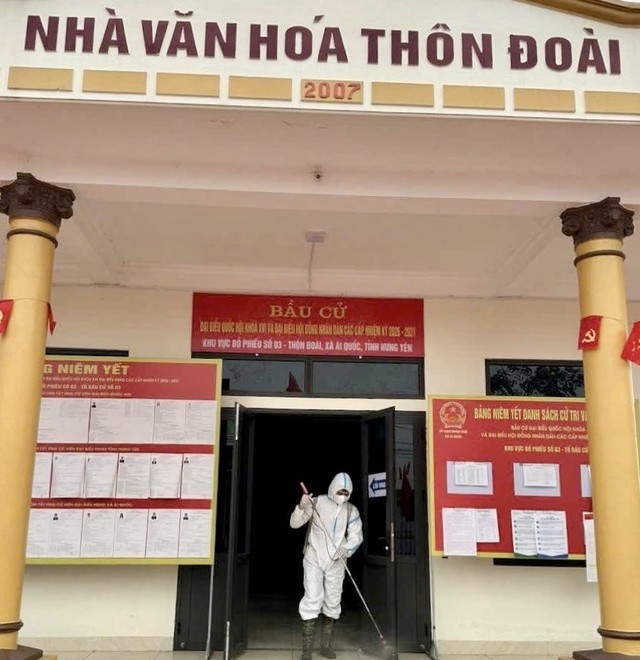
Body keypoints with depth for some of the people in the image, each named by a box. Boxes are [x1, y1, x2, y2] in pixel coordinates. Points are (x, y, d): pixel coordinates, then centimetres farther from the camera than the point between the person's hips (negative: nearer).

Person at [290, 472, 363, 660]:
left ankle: (326, 644, 26)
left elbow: (356, 535, -3)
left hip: (336, 562, 3)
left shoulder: (351, 510, 2)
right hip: (314, 559, -3)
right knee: (312, 599, -10)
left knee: (333, 602, 9)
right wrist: (302, 507, -27)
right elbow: (294, 524, -7)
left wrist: (347, 548, -24)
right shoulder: (317, 502, -6)